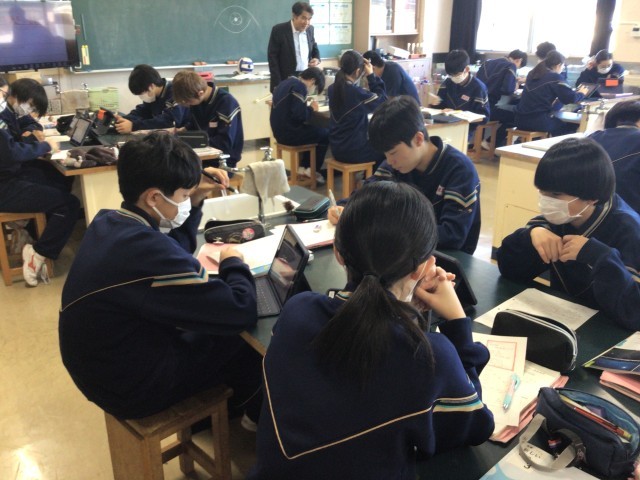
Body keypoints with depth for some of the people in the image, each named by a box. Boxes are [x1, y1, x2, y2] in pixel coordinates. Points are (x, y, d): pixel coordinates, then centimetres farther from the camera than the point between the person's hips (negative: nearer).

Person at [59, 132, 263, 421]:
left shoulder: (107, 223, -4)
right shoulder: (146, 250, -35)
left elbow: (173, 253, 14)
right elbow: (241, 312, -32)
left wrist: (194, 201, 0)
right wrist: (233, 263, -12)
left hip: (105, 367, 8)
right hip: (134, 387, -8)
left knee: (221, 332, 20)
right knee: (248, 340, 9)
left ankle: (231, 407, 41)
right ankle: (260, 416, 38)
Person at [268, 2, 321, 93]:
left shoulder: (310, 29, 7)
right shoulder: (279, 30, -9)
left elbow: (314, 49, 21)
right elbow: (272, 57, -9)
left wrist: (317, 59, -4)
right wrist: (277, 84, -15)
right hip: (285, 80, -5)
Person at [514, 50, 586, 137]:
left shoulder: (533, 73, 14)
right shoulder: (555, 77, -7)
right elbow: (571, 98, -7)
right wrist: (581, 94, 15)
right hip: (538, 121, -7)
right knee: (572, 126, 16)